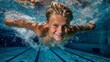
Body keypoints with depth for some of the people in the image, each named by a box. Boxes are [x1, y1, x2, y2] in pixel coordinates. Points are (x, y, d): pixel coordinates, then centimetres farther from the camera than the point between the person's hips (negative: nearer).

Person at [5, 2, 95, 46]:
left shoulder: (71, 32, -45)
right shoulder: (41, 30, -50)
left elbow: (80, 27, -23)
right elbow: (23, 23, -34)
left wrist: (89, 26, -4)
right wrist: (9, 22, -18)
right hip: (43, 43, -2)